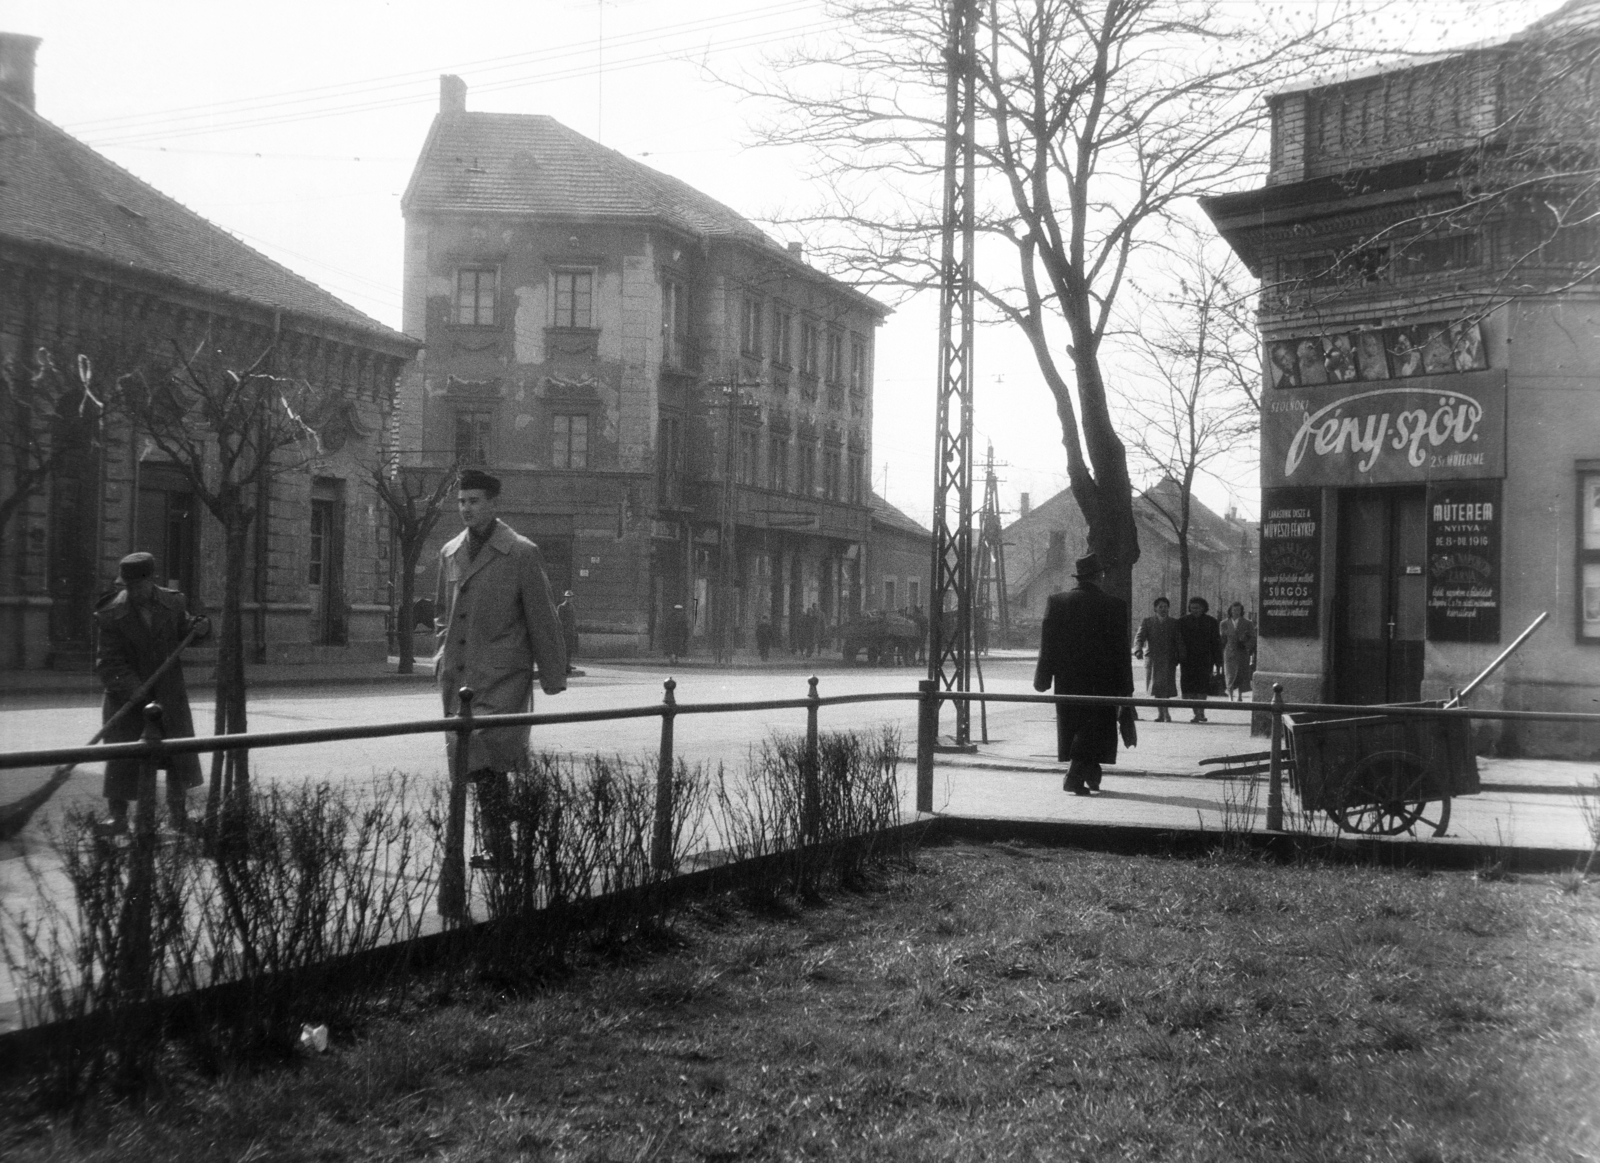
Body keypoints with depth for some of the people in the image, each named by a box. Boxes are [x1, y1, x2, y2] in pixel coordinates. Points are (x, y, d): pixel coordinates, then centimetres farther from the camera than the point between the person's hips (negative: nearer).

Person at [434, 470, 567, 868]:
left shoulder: (521, 554, -5)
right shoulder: (450, 552, 13)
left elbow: (542, 619, -4)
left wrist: (554, 679, -4)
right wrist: (444, 649, 11)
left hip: (503, 676, -6)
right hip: (458, 677, 6)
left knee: (487, 754, -19)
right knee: (480, 765, 9)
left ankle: (500, 849, -10)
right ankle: (498, 848, 19)